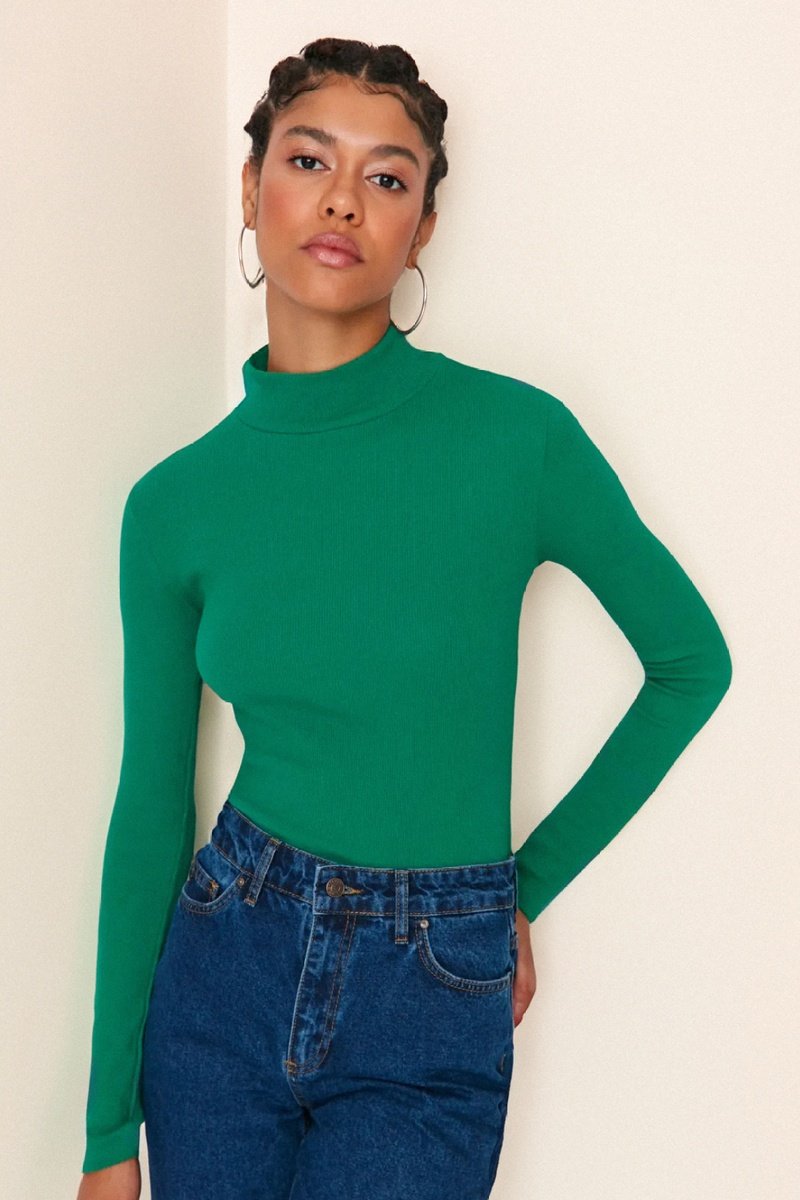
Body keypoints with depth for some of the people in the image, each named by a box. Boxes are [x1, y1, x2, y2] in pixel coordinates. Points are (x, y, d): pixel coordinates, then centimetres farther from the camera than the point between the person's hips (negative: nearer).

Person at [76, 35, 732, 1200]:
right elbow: (150, 809, 1)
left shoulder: (518, 437, -12)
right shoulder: (176, 502, -4)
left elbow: (692, 663, 1)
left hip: (431, 1013, -2)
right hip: (222, 969, 3)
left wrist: (527, 880, 3)